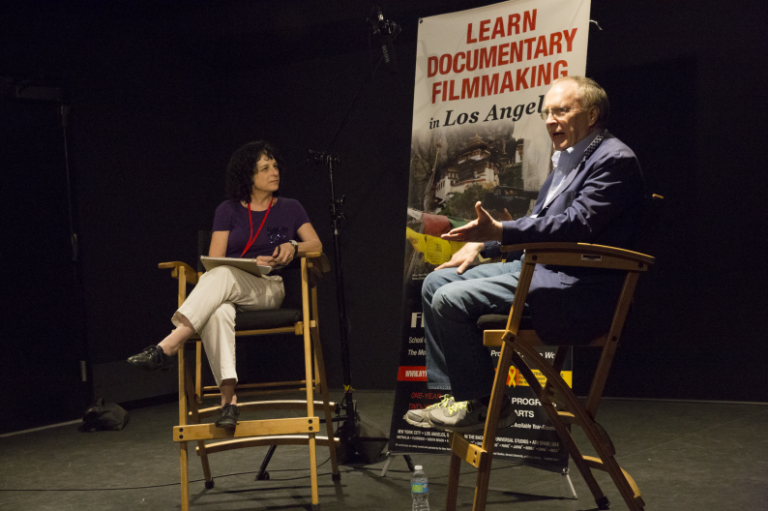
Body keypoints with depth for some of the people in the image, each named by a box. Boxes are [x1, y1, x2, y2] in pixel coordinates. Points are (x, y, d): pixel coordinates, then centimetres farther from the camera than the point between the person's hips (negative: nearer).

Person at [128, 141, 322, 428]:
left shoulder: (290, 208, 15)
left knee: (222, 277, -36)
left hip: (269, 289, -1)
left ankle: (167, 348, -42)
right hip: (227, 291, 1)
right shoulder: (228, 211, 12)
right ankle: (228, 398, -46)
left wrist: (293, 247, -13)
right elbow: (214, 261, 5)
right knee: (218, 313, -40)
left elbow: (316, 245, 8)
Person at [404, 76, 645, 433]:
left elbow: (574, 226, -24)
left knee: (451, 299, -20)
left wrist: (499, 232, -30)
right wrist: (482, 244, 12)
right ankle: (456, 395, 5)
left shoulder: (614, 160, -12)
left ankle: (484, 404, -4)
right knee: (436, 283, 5)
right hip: (536, 266, 11)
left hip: (578, 288, -10)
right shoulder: (566, 158, 19)